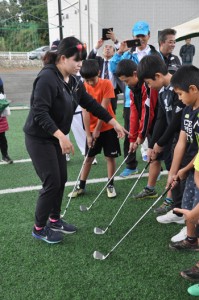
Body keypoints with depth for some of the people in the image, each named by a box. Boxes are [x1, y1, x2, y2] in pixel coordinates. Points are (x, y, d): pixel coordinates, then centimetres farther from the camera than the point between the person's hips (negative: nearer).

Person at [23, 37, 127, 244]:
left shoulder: (73, 81, 5)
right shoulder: (47, 78, -22)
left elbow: (90, 103, 11)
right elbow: (40, 112, -28)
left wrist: (114, 123, 12)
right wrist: (61, 136, -35)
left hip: (55, 138, 8)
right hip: (39, 138, -8)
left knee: (61, 180, 12)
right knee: (52, 183, -5)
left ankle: (54, 220, 32)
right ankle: (39, 228, 14)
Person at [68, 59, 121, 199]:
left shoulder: (107, 84, -15)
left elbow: (104, 108, -16)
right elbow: (85, 111, -12)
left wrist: (98, 129, -14)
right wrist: (88, 134, -14)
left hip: (107, 127, -2)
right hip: (92, 129, 2)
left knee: (110, 157, 3)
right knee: (89, 157, 9)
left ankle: (110, 185, 17)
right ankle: (81, 186, 18)